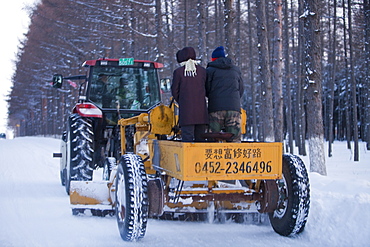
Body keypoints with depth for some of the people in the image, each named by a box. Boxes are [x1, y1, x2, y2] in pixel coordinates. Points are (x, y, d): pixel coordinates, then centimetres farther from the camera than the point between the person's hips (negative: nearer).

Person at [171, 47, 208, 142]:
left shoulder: (178, 72, 1)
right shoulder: (202, 71, 6)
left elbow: (174, 91, 4)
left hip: (186, 110, -2)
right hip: (201, 111, 2)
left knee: (187, 138, -4)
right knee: (200, 137, 7)